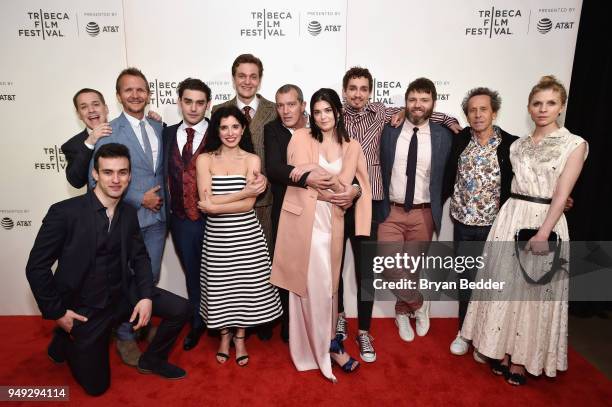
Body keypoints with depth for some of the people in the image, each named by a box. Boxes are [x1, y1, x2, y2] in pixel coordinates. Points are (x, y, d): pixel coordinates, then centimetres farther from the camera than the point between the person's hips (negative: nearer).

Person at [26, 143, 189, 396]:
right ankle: (66, 340, 33)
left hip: (123, 296, 4)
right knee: (96, 385, 6)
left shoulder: (129, 213, -3)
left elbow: (140, 257, 5)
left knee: (180, 309, -9)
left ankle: (151, 360, 17)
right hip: (83, 308, -4)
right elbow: (36, 266, -12)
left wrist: (146, 296, -10)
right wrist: (57, 312, -10)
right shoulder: (64, 212, -18)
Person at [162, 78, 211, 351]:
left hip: (212, 219, -3)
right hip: (180, 219, 4)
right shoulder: (168, 134, 4)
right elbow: (164, 173, 7)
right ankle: (198, 323, 39)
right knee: (192, 274, 18)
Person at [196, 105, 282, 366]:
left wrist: (214, 205, -12)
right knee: (220, 286, 10)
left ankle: (240, 337, 33)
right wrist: (244, 192, -13)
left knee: (245, 285, 9)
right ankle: (224, 335, 36)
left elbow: (248, 205, -10)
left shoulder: (252, 160, -1)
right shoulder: (204, 160, 0)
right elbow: (206, 203, -11)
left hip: (247, 235, 0)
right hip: (217, 236, 0)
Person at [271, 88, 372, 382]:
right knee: (314, 284, 0)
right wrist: (332, 188, -6)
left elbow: (343, 187, 2)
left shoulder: (351, 147, 9)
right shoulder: (301, 138, 2)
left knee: (327, 283, 10)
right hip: (302, 219, -2)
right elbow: (297, 179, -7)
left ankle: (324, 342, 30)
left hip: (331, 221, 3)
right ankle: (329, 345, 19)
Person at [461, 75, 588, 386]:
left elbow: (561, 194, -11)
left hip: (546, 222, -4)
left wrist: (542, 234, -18)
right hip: (510, 218, 4)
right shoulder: (519, 144, 10)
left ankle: (522, 359, 20)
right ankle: (503, 351, 23)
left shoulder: (575, 144, -3)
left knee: (533, 291, 4)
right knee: (505, 286, 8)